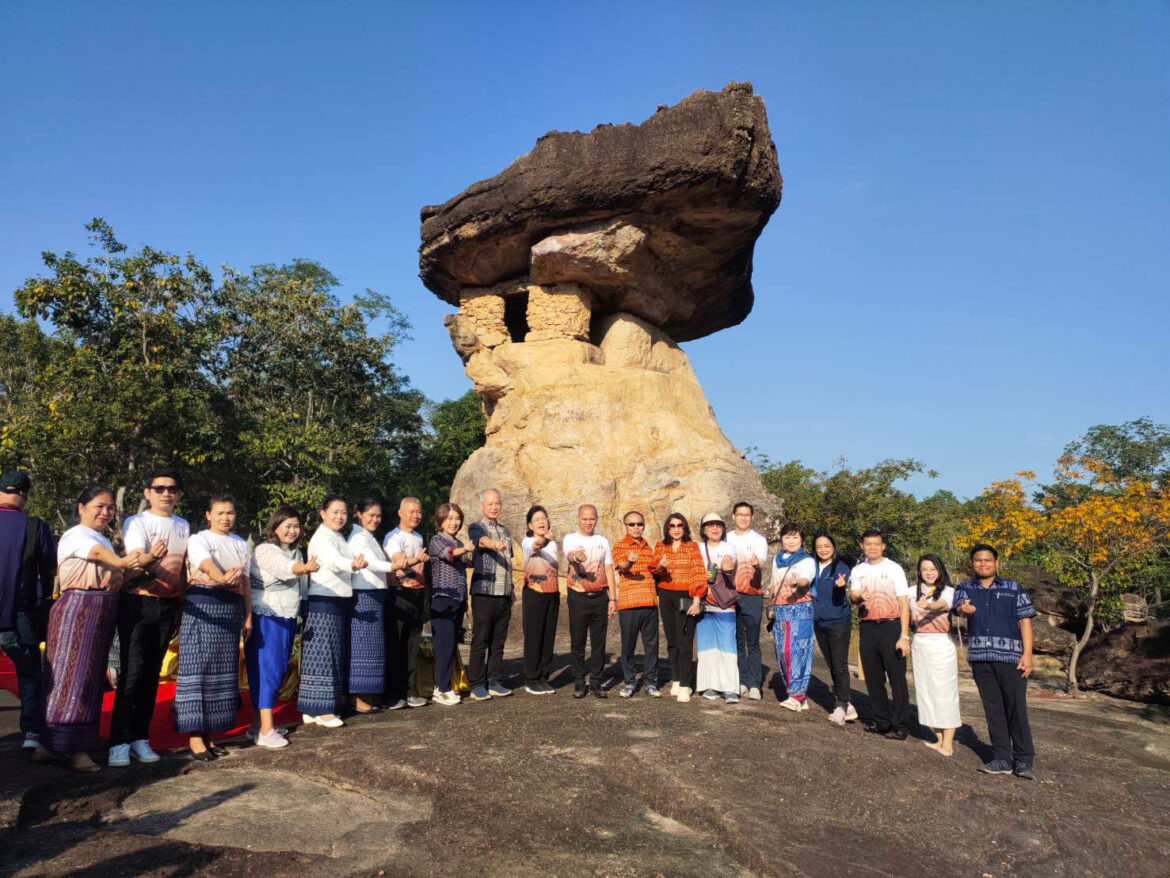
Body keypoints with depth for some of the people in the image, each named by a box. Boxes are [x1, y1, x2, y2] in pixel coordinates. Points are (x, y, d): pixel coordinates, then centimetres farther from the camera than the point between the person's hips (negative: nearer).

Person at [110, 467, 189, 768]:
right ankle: (119, 743, -1)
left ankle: (140, 738, 15)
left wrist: (182, 598, 9)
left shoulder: (183, 526, 11)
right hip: (138, 602, -5)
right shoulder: (136, 523, -5)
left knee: (152, 673, 8)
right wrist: (151, 558, -41)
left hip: (168, 605, 5)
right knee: (132, 672, -8)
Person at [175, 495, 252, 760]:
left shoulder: (241, 545, 16)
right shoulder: (199, 540, -1)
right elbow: (207, 564, -22)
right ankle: (195, 736, -2)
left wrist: (248, 616, 11)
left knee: (222, 670, 7)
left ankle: (208, 733, 15)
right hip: (202, 606, -5)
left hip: (231, 610, 6)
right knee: (198, 667, -7)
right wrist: (223, 579, -42)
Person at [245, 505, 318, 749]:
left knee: (279, 670, 10)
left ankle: (258, 724, 20)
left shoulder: (295, 552, 15)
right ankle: (265, 730, -7)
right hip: (266, 619, -8)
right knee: (267, 670, -9)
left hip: (287, 619, 8)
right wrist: (304, 568, -52)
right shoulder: (265, 550, -12)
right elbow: (283, 568, -34)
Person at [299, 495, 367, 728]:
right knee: (322, 655, -6)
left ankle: (314, 709, 18)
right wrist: (353, 564, -52)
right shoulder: (322, 538, -13)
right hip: (323, 602, -9)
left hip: (340, 601, 10)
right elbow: (333, 561, -34)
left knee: (335, 655, 11)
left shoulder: (339, 538, 16)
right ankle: (321, 710, -1)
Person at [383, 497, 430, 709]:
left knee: (412, 645, 9)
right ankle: (392, 694, 3)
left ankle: (409, 691, 16)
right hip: (399, 594, -7)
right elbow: (398, 563, -24)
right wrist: (416, 560, -43)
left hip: (417, 594, 7)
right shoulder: (393, 537, -7)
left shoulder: (419, 538, 16)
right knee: (395, 645, -3)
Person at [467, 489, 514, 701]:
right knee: (480, 640, -2)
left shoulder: (505, 531, 18)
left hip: (504, 594, 6)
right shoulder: (476, 528, -2)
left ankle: (494, 682, 16)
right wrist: (495, 545, -48)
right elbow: (482, 541, -26)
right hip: (484, 593, -5)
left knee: (498, 641, 8)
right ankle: (477, 685, 5)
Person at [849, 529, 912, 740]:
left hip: (890, 627, -4)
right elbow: (852, 594, -1)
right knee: (873, 678, 10)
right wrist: (858, 597, -26)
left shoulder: (894, 569, 0)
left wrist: (904, 636, -13)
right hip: (867, 628, 4)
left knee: (897, 677, -3)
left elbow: (904, 603, -5)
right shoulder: (857, 571, 12)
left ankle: (899, 726, 3)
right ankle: (882, 721, 22)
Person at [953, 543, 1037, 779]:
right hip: (980, 658, 2)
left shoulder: (1013, 588, 7)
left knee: (1016, 708, -4)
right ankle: (1001, 758, 13)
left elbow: (1025, 621, 3)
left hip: (1010, 657, -2)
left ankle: (1024, 760, 4)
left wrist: (1027, 654, -7)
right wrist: (964, 609, -36)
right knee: (993, 709, 7)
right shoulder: (965, 589, 11)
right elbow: (959, 605, -11)